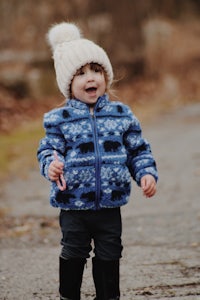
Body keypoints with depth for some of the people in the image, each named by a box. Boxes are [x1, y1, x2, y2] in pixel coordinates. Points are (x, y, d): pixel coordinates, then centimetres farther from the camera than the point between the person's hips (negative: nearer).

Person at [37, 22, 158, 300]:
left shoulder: (122, 115, 1)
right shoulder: (59, 119, -5)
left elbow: (138, 150, 7)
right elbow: (49, 149, -7)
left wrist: (146, 173, -7)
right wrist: (51, 165, -28)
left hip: (110, 206, 2)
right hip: (74, 204, -2)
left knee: (109, 256, 11)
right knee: (73, 255, 8)